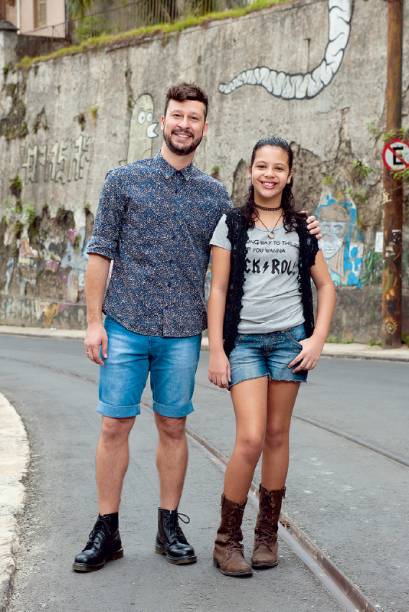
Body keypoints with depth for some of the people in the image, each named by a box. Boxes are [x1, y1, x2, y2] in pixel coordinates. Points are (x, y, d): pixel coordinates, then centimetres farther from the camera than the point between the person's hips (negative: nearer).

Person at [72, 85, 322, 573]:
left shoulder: (215, 194, 10)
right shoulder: (124, 180, 4)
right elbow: (100, 254, 2)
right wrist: (94, 321, -5)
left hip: (183, 332, 2)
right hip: (126, 326, -2)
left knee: (173, 427, 8)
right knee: (115, 426, 0)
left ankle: (169, 527, 19)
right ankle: (106, 532, 11)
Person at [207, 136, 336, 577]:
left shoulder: (301, 228, 9)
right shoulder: (231, 224, 3)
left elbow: (325, 286, 13)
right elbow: (218, 289, 0)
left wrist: (317, 339, 0)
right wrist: (216, 350, -6)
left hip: (289, 339, 2)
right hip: (244, 341, -2)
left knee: (277, 435, 6)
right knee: (250, 440, -11)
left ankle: (267, 533, 19)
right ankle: (227, 539, 3)